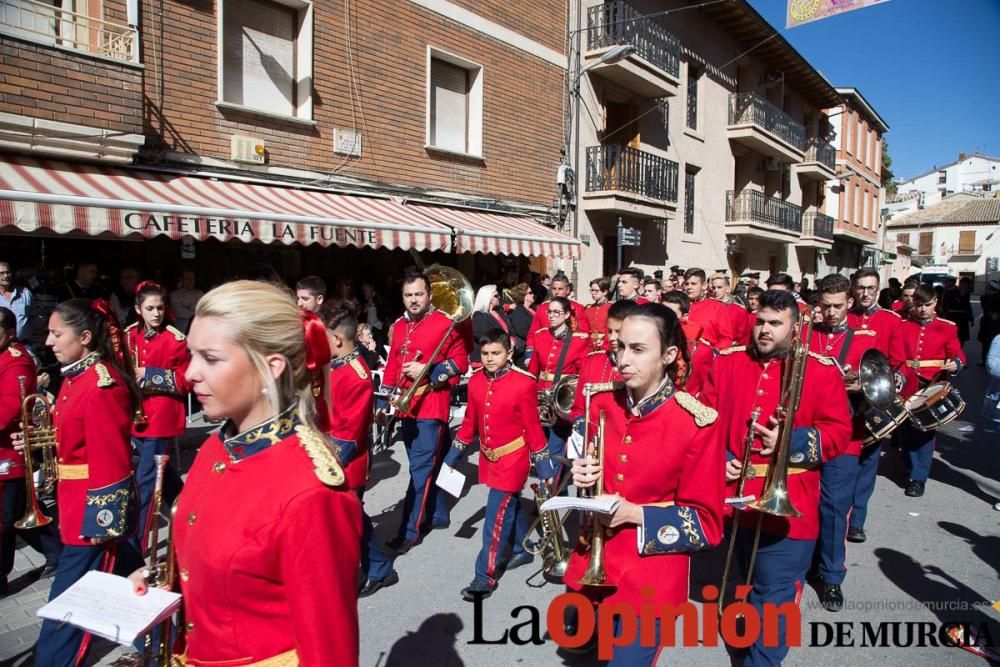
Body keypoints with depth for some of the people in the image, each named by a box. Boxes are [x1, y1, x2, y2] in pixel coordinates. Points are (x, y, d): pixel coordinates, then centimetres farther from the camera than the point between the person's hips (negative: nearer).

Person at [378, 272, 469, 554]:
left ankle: (411, 530, 4)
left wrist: (427, 371, -19)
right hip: (406, 405, 7)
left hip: (432, 406, -7)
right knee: (425, 465, 16)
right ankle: (437, 516, 31)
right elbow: (392, 365, 16)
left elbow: (460, 361, -8)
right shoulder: (398, 326, 11)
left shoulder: (445, 323, -7)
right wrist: (383, 402, 14)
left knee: (421, 469, -4)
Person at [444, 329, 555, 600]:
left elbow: (533, 428, -12)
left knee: (497, 517, -5)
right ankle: (522, 550, 44)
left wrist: (544, 468, -9)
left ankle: (486, 577, 6)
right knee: (510, 505, 23)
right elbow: (470, 422, 8)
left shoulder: (523, 383, -17)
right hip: (488, 457, 6)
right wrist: (452, 457, 11)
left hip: (513, 459, -6)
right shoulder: (476, 381, -2)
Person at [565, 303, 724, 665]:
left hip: (650, 582, -4)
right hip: (592, 566, 5)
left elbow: (707, 524, -11)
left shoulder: (697, 423, -17)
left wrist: (635, 514, -21)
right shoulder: (601, 405, -3)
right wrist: (581, 477, -8)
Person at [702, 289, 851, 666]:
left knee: (773, 599, 0)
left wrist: (790, 443, -20)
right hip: (734, 501, 4)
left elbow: (839, 432, -5)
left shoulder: (822, 372, -5)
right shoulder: (728, 363, 3)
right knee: (747, 586, 26)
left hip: (786, 509, -4)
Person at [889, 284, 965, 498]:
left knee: (925, 431, -1)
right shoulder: (903, 326, 6)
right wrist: (899, 375, -21)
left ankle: (918, 477, 7)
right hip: (907, 387, 1)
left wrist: (956, 364, -23)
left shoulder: (947, 327, 5)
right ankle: (911, 466, 28)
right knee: (905, 430, 6)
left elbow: (957, 354, 0)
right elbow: (896, 356, -3)